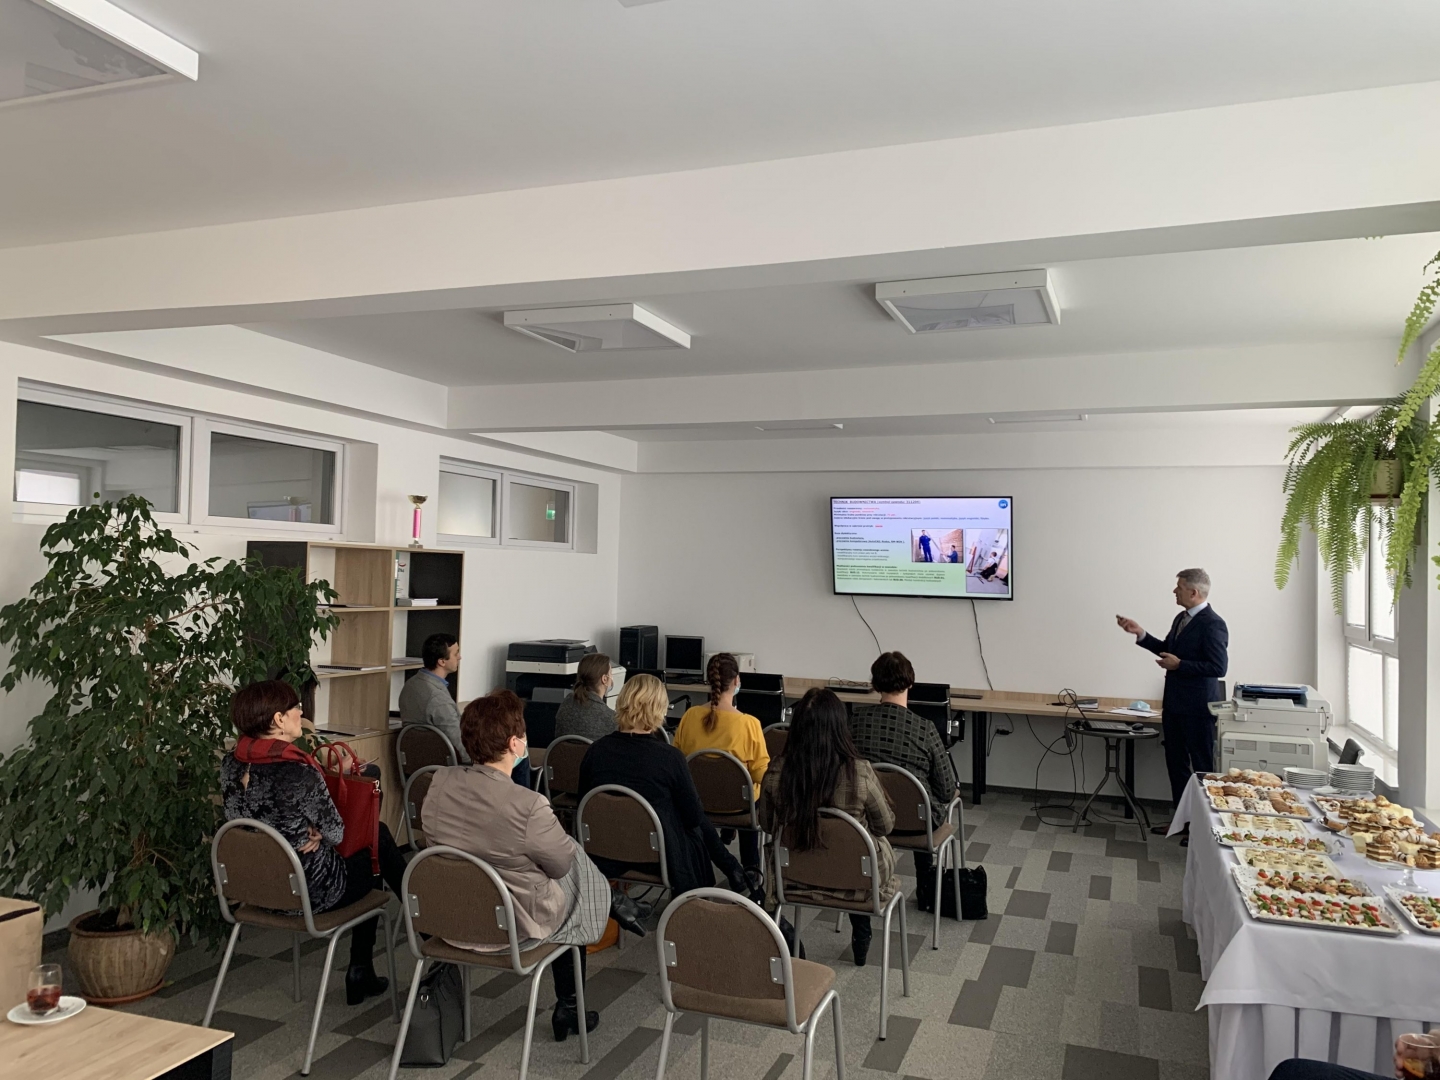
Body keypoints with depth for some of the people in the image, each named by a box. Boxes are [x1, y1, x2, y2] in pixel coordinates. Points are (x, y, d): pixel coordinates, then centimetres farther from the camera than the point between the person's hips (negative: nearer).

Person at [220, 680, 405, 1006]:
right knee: (371, 858, 21)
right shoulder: (299, 773, -29)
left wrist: (308, 831, -2)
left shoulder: (231, 765, -6)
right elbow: (336, 833, -16)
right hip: (310, 892, -7)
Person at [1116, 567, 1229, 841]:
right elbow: (1167, 649, 22)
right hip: (1174, 704, 9)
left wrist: (1179, 665, -19)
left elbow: (1218, 667, -23)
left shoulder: (1212, 624, -18)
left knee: (1202, 767, 3)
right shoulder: (1181, 619, 9)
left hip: (1197, 708, -9)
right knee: (1176, 763, 16)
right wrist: (1141, 634, 11)